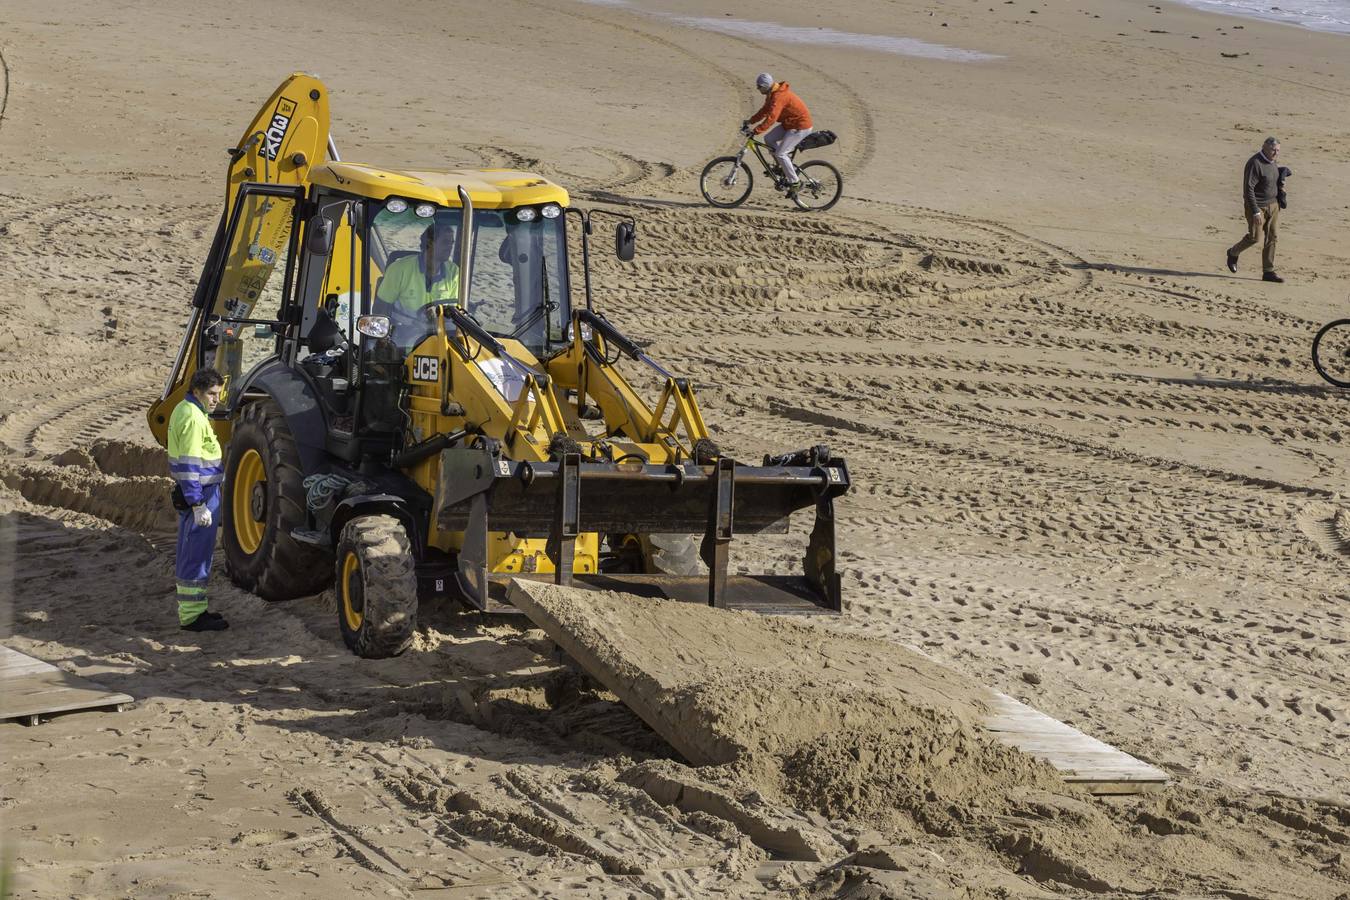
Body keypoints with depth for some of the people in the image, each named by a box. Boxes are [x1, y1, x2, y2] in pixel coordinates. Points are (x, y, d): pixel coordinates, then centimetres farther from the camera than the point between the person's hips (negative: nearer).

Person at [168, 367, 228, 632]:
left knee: (189, 555, 16)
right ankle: (192, 616, -2)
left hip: (190, 494, 11)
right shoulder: (193, 418, -19)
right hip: (199, 494, -11)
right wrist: (199, 505, -24)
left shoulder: (184, 411, 14)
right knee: (197, 556, -6)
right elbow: (189, 465, -23)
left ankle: (190, 609, 25)